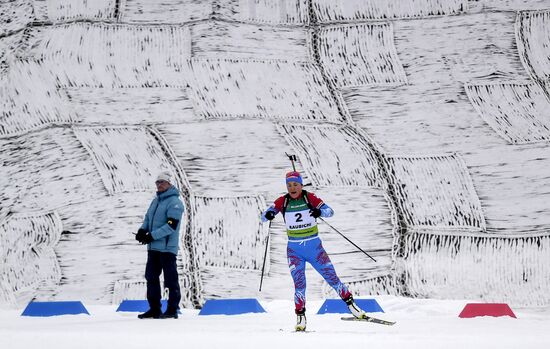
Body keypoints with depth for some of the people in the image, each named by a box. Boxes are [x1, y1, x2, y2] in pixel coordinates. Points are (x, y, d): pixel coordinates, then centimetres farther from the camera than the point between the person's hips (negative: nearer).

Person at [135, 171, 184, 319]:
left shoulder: (174, 202, -11)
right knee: (151, 277, 10)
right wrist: (142, 230, -1)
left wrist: (152, 236, -22)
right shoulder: (156, 201, 18)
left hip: (167, 247, -9)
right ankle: (154, 309, 17)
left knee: (170, 279, -3)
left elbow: (171, 226, -19)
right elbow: (148, 218, 22)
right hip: (153, 247, 9)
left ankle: (172, 309, 1)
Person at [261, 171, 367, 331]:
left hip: (314, 246, -1)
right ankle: (300, 316, 2)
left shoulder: (309, 197, -6)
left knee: (331, 277, 1)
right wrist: (267, 215, -27)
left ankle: (350, 303, 15)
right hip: (294, 250, 1)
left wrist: (319, 212, -34)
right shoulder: (283, 201, -2)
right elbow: (264, 216, -3)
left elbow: (330, 211, -12)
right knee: (299, 283, -9)